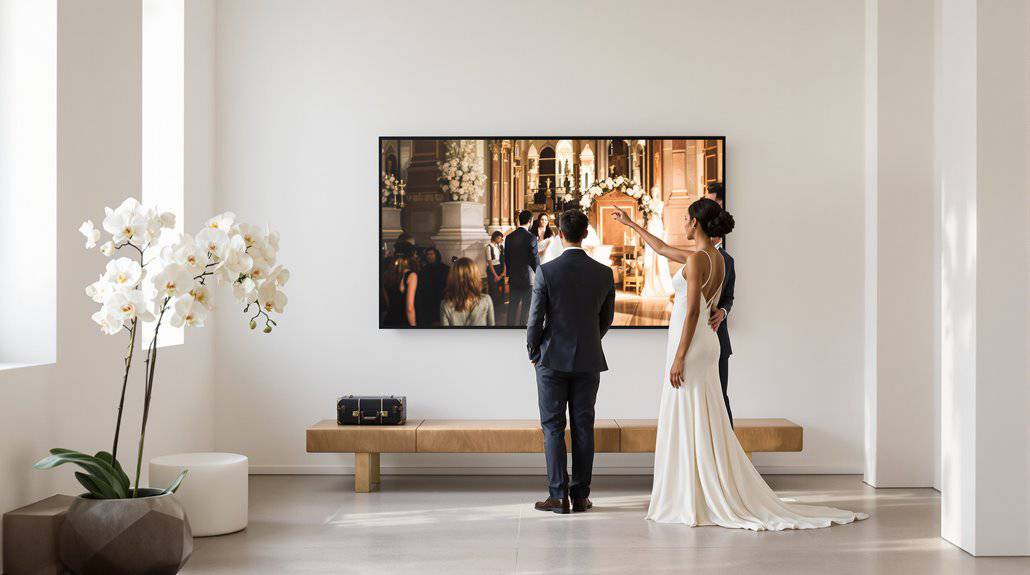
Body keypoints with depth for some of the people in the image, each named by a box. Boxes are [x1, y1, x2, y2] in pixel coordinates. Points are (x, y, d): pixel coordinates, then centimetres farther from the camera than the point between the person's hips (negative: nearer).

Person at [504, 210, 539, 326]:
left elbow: (506, 259, 10)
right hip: (528, 278, -5)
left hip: (513, 278, 5)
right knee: (527, 307, 1)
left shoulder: (509, 237, 4)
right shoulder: (531, 237, -14)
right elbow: (535, 259, -11)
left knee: (513, 305, 11)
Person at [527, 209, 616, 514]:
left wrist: (533, 354, 7)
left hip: (553, 360, -3)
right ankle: (581, 496, 10)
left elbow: (535, 320, -9)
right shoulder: (604, 274, -2)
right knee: (583, 427, 7)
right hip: (589, 361, 3)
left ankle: (559, 496, 1)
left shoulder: (547, 271, -12)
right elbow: (607, 319, 9)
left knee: (553, 428, 3)